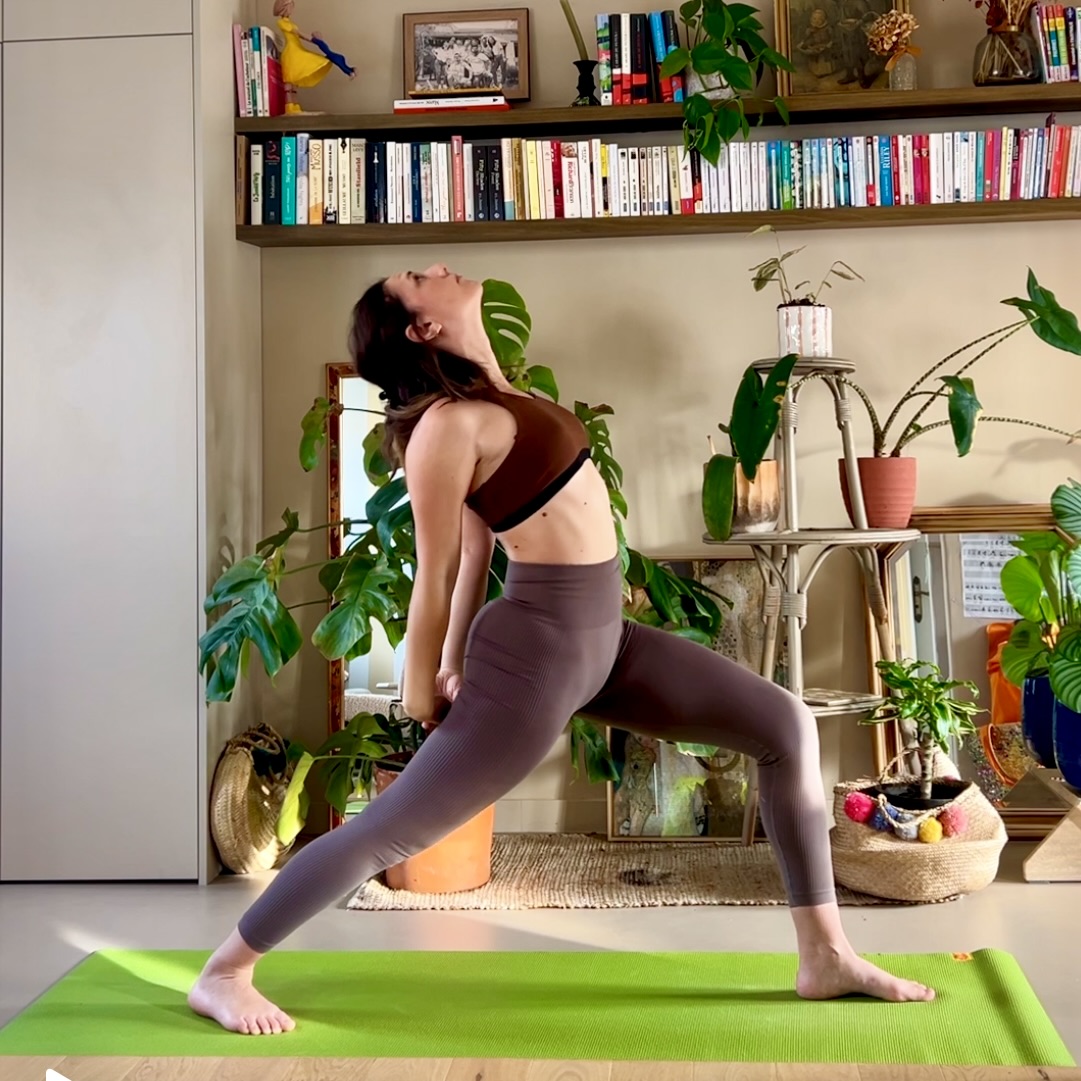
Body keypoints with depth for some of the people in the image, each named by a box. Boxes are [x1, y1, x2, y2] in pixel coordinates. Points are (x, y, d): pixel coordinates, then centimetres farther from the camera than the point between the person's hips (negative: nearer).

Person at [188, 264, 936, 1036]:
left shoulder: (491, 400, 11)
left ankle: (825, 956, 12)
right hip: (538, 651, -8)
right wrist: (422, 695, -1)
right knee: (388, 831, -1)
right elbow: (436, 574, -10)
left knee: (789, 727, 5)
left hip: (602, 637, 9)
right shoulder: (448, 422, -17)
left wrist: (457, 670, 17)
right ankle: (224, 972, 19)